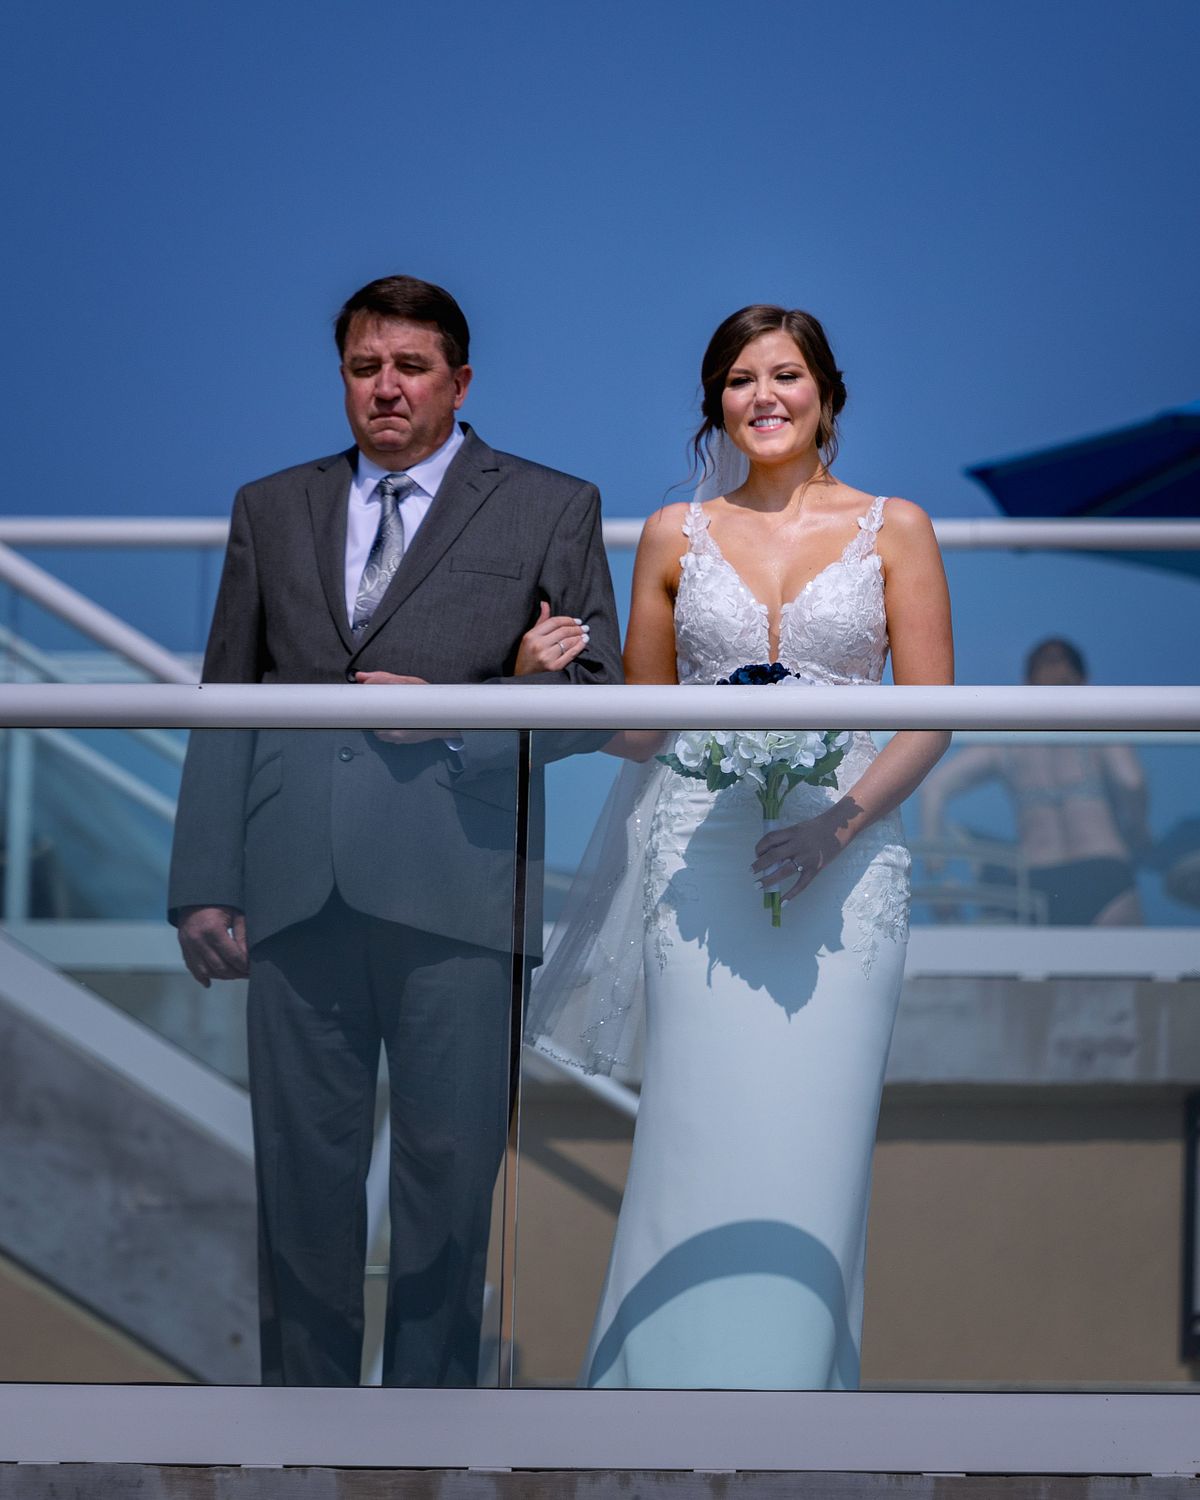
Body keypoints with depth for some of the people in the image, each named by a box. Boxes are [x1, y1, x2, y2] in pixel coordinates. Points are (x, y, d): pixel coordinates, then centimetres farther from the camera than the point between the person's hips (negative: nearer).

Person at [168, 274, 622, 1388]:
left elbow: (597, 694, 5)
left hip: (456, 888, -2)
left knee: (450, 1166, 1)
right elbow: (223, 706, 14)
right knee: (302, 1164, 4)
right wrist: (204, 886, 5)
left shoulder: (550, 510, 10)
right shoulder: (270, 510, 18)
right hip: (296, 892, 2)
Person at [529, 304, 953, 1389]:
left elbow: (931, 718, 1)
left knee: (815, 1139, -4)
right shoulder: (675, 536, 11)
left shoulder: (895, 529, 6)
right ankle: (683, 1385, 0)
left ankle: (794, 1370, 5)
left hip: (847, 862, -1)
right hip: (703, 860, 1)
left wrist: (839, 823, -14)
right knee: (702, 1133, -7)